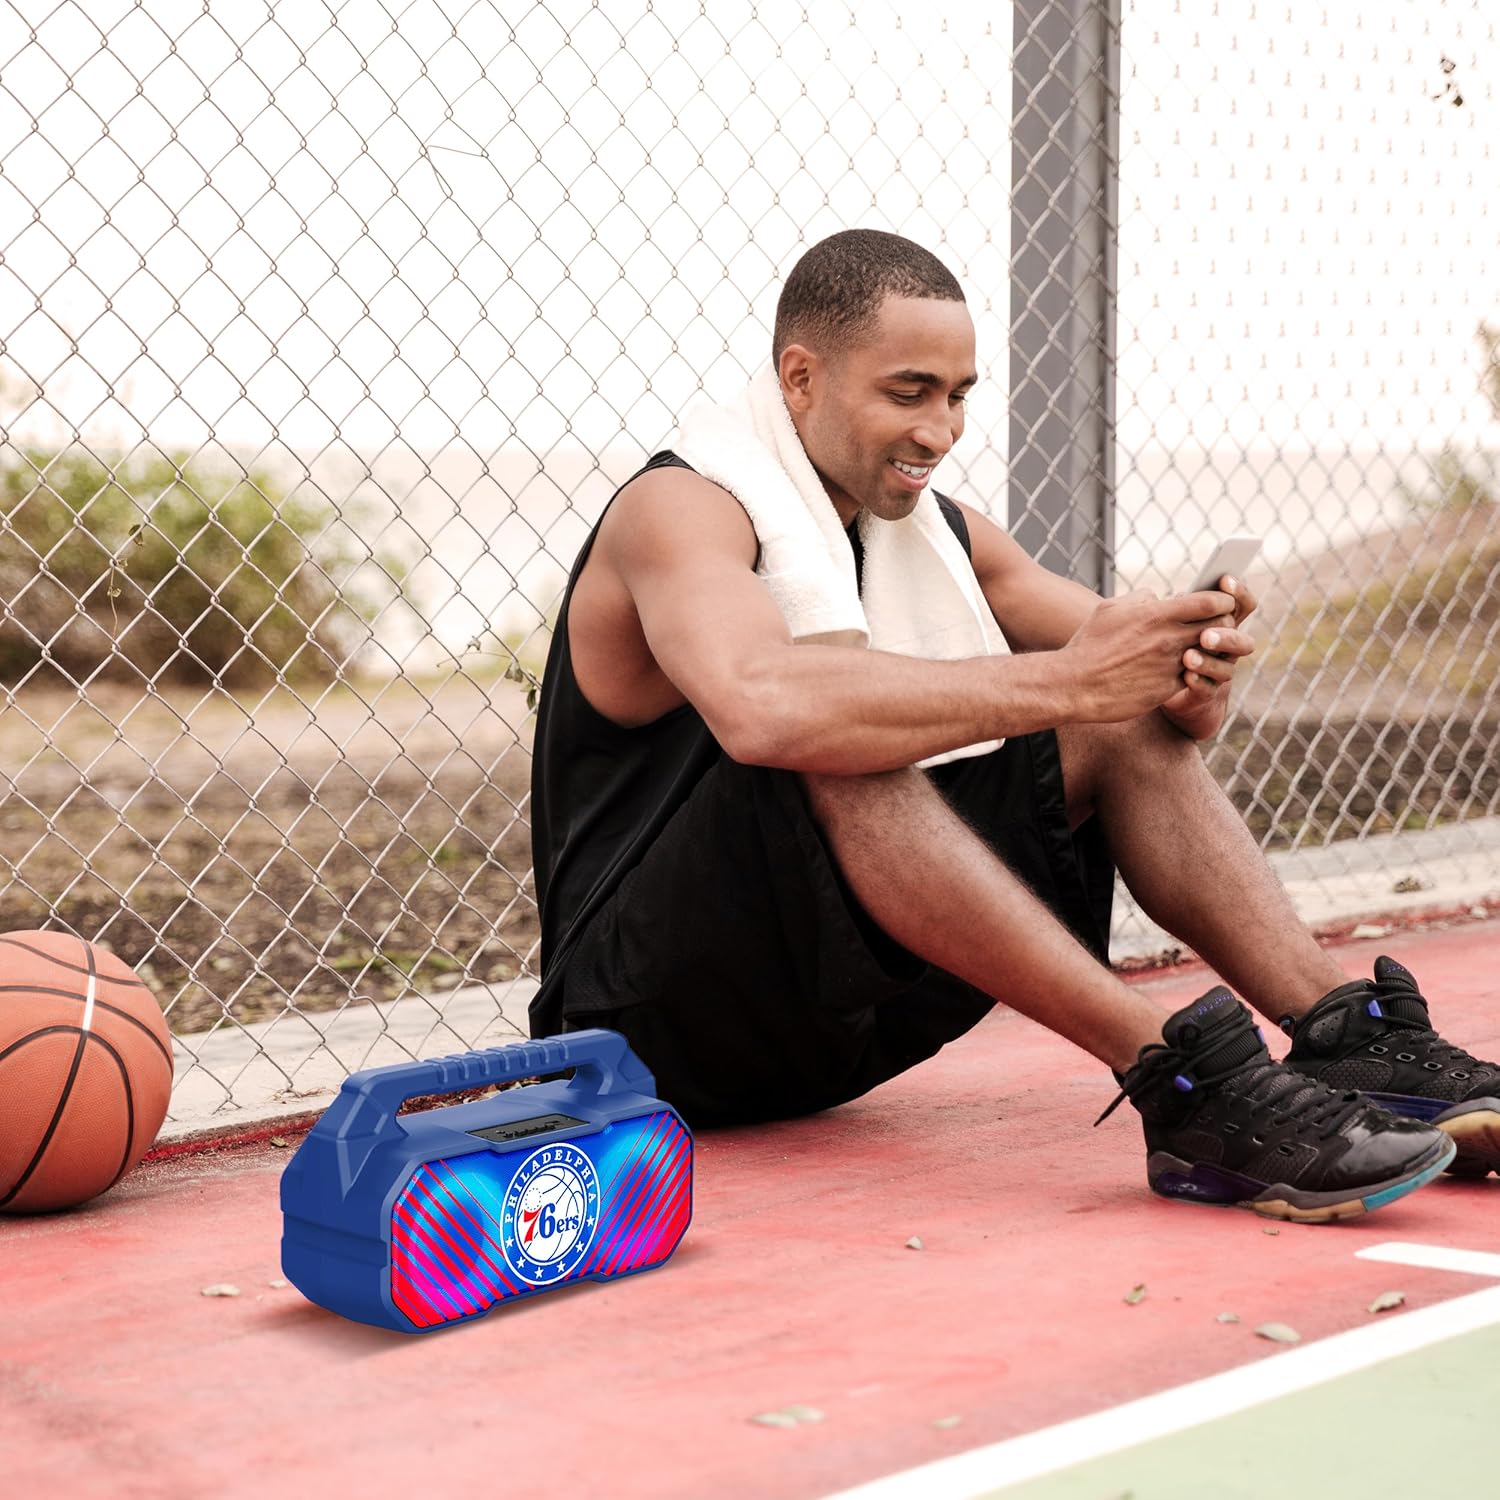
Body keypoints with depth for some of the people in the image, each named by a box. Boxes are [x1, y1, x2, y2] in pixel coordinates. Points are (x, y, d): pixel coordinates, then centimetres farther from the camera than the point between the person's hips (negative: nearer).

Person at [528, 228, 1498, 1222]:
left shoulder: (940, 533, 8)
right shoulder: (678, 509, -15)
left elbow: (1126, 668, 7)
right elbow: (760, 706, -37)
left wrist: (1197, 673, -18)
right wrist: (1058, 681, -33)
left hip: (843, 1008, 7)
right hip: (652, 1018, -7)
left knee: (1128, 724, -4)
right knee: (834, 747, -34)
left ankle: (1353, 1040, -19)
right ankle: (1184, 1085, -41)